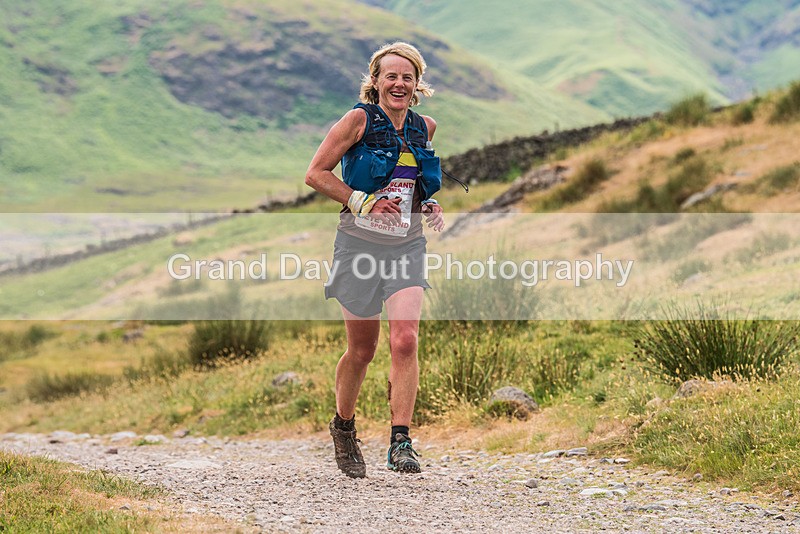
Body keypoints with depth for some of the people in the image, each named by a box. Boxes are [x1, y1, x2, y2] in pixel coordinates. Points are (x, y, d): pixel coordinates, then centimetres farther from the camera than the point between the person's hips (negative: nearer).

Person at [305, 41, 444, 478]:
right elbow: (316, 173, -6)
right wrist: (362, 201, -16)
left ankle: (400, 442, -14)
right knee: (361, 348, 7)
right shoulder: (360, 119, -6)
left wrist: (429, 205, 5)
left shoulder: (425, 128, 8)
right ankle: (343, 427, 32)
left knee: (405, 340, -15)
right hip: (360, 244, -3)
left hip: (407, 246, 3)